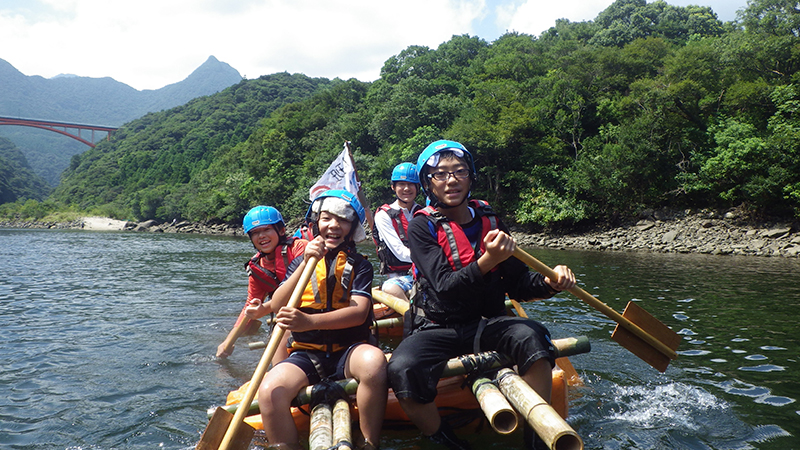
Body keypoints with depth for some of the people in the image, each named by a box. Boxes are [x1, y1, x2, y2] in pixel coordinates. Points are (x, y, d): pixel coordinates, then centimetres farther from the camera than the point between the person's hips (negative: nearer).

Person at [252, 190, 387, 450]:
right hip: (306, 353, 1)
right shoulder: (301, 262, 12)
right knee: (269, 392, -29)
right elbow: (276, 306, -3)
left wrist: (309, 321, -28)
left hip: (349, 350, -1)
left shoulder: (359, 265, 6)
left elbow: (359, 312, -11)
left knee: (374, 360, -36)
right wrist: (306, 263, -15)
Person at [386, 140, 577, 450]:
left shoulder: (489, 221, 7)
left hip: (487, 324, 3)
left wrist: (550, 283, -12)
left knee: (532, 336, -28)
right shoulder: (422, 227, -6)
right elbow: (444, 288, -19)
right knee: (402, 370, -31)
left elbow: (517, 282, 9)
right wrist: (486, 261, -35)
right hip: (437, 329, -2)